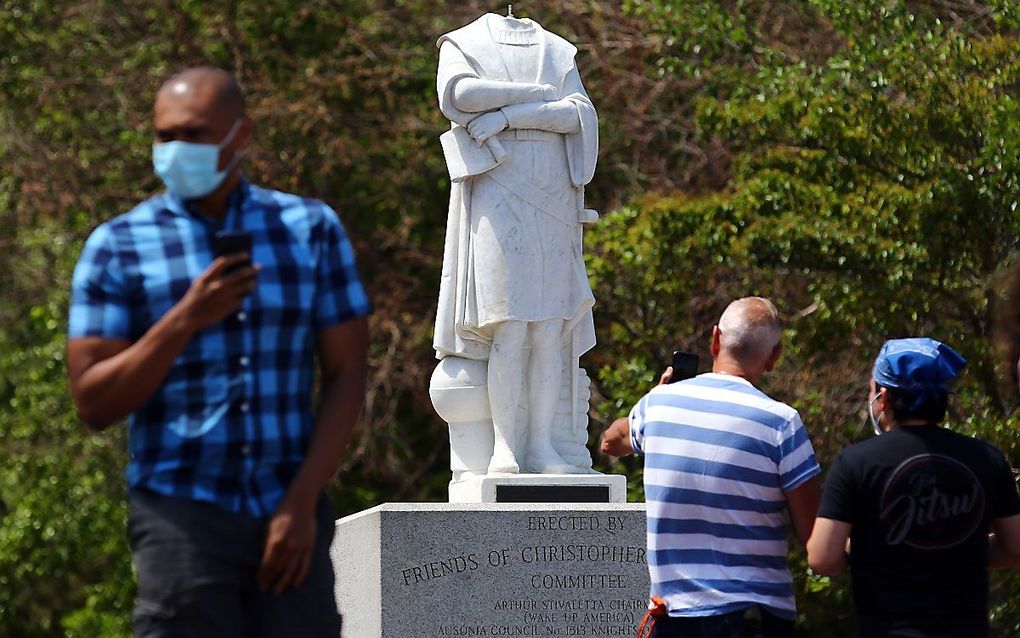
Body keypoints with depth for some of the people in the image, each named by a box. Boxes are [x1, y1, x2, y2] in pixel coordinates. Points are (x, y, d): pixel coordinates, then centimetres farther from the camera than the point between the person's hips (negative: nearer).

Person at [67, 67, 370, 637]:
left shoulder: (312, 230, 8)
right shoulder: (117, 248, 3)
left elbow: (346, 376, 4)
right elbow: (95, 402, -2)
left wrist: (302, 502, -6)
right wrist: (186, 319, -15)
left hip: (292, 513, 2)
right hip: (183, 512, -2)